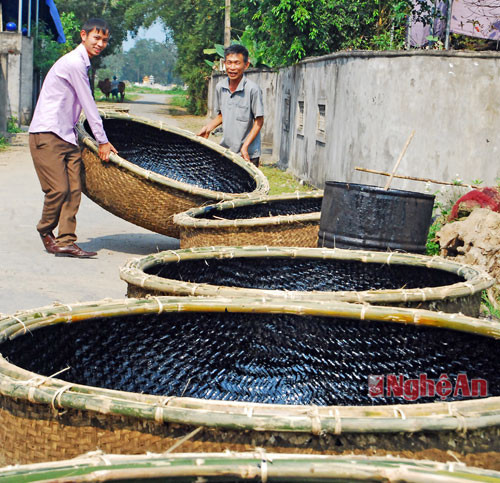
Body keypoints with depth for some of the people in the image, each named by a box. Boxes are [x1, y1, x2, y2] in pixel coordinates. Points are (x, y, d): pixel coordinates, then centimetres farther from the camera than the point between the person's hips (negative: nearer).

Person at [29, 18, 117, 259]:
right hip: (47, 134, -9)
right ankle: (45, 230, 13)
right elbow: (88, 104, -11)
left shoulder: (82, 63, 17)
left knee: (74, 189, -1)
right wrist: (102, 141, -7)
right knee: (58, 188, -11)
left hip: (66, 136, 9)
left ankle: (65, 241, -2)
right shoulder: (74, 63, -13)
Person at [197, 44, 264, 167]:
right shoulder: (220, 87, 3)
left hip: (248, 154, -5)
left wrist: (245, 146, -17)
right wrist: (208, 128, 2)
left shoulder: (253, 89, -15)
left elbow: (259, 121, -11)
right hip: (224, 150, 5)